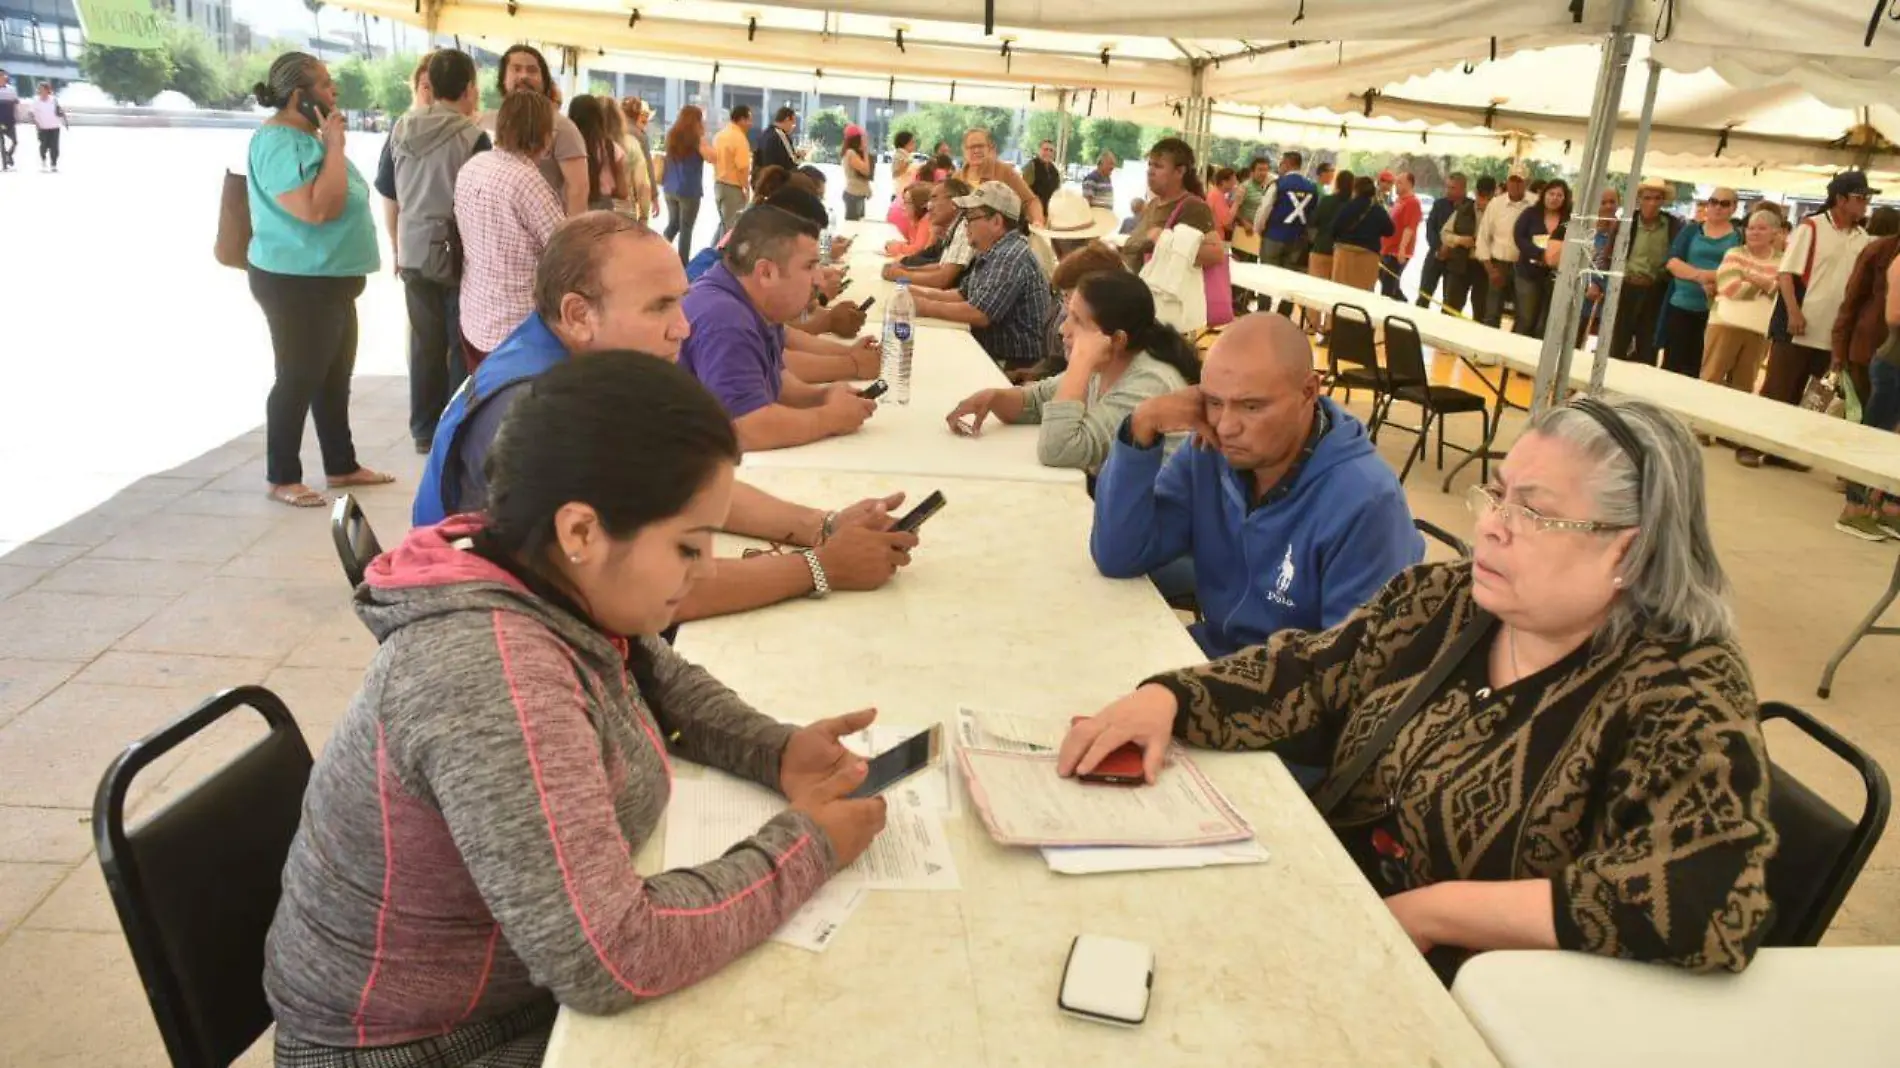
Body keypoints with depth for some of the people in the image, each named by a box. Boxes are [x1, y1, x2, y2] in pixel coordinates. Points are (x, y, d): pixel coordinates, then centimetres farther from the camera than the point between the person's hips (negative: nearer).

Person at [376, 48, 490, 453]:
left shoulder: (401, 130, 3)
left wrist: (396, 245, 22)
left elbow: (388, 196, 10)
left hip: (414, 252, 5)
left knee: (424, 342, 12)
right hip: (460, 253, -4)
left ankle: (424, 430, 19)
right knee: (463, 344, 6)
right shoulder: (472, 136, -11)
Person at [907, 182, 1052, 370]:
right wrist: (925, 294, 4)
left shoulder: (1011, 257, -20)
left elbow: (980, 314, -27)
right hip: (989, 353, 9)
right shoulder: (990, 253, 11)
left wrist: (927, 308, -16)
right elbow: (964, 294, 21)